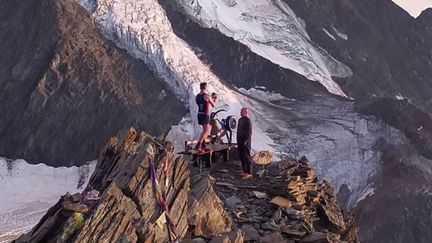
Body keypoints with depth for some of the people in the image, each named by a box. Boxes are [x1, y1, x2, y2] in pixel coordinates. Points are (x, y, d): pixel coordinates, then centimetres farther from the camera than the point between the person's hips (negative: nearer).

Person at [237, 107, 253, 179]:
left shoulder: (247, 120, -12)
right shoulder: (240, 120, 14)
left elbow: (249, 132, -17)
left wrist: (246, 141, -21)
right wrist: (238, 140, 18)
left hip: (245, 141, -9)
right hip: (240, 141, 9)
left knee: (246, 157, -6)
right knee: (241, 156, 12)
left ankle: (249, 173, -3)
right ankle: (244, 171, 21)